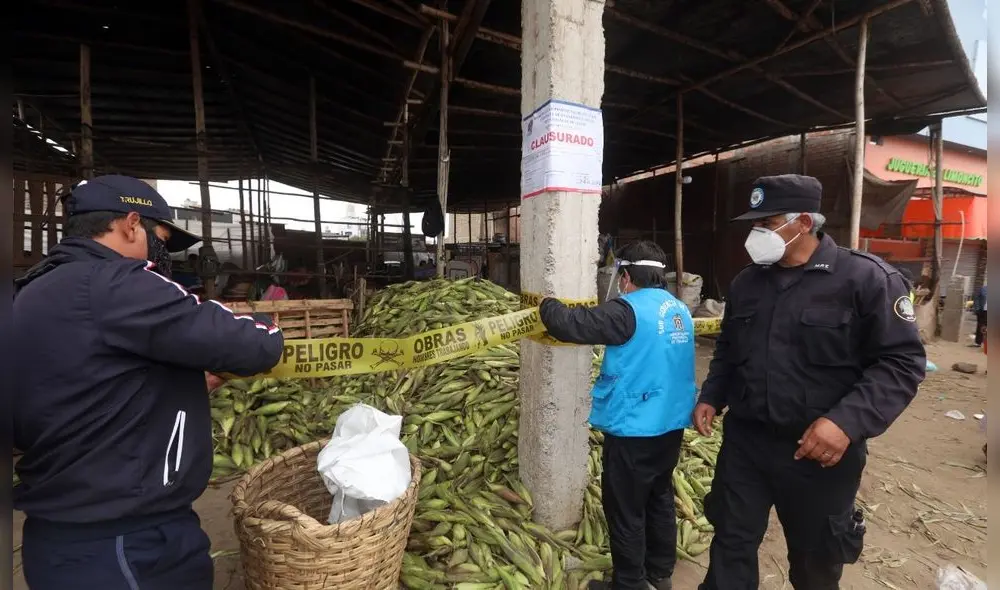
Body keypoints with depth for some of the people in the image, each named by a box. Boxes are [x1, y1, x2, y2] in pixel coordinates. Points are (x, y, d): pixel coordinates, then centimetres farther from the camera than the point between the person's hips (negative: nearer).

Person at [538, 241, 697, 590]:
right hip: (671, 425, 9)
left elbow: (572, 325, -23)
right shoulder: (680, 311, 6)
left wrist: (547, 305, -3)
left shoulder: (628, 311, -20)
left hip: (633, 430, -8)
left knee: (625, 511, 9)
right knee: (660, 499, 24)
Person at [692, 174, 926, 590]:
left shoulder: (867, 279, -10)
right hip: (743, 442, 4)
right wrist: (711, 398, 5)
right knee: (731, 544, 14)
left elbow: (902, 361, -12)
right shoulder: (746, 282, 6)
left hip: (820, 453, -3)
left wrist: (847, 422, -24)